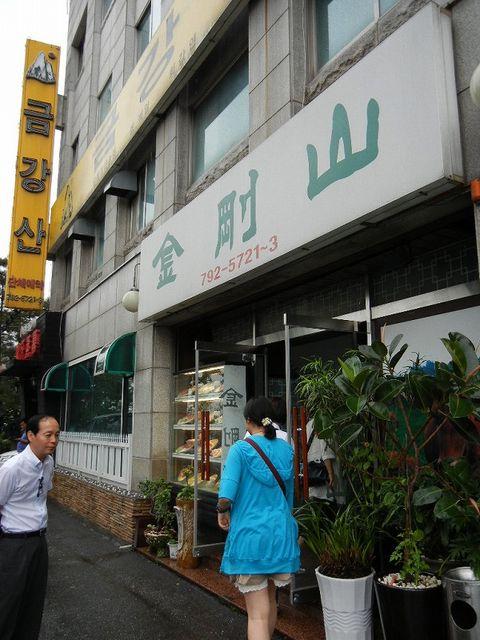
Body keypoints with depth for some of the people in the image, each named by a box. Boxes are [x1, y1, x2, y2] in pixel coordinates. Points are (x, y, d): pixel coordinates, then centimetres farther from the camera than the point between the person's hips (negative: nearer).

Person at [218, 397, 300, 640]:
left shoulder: (241, 448, -11)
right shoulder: (286, 449, 3)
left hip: (250, 534, -5)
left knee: (258, 614, 1)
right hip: (281, 533, 5)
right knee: (270, 598, 25)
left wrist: (223, 512, 0)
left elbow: (226, 496, -20)